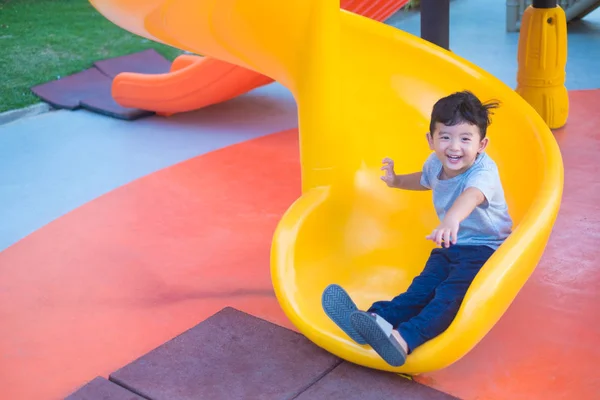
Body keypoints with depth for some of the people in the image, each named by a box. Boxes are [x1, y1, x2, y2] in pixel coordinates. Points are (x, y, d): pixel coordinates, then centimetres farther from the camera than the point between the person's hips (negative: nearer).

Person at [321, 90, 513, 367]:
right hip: (450, 247, 7)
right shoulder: (436, 163, 2)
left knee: (451, 292, -31)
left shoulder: (484, 171, -22)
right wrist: (397, 181, 15)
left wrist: (451, 220, -70)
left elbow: (471, 195, -49)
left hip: (486, 249, -7)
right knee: (424, 286, -18)